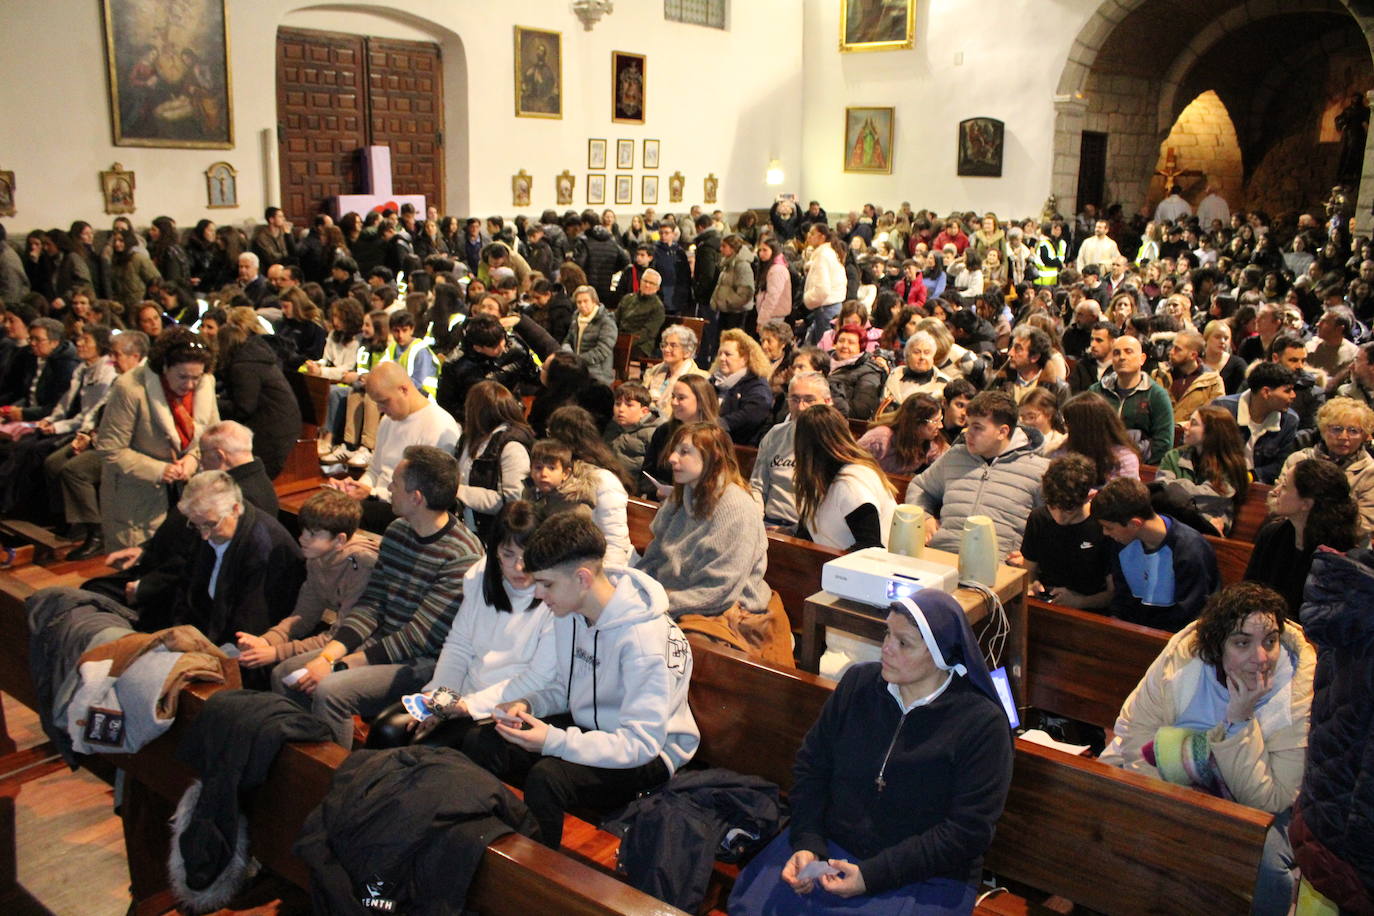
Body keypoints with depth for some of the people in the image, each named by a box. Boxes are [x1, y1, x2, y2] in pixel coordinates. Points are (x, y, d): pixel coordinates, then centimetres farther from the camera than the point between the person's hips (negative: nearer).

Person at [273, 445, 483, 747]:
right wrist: (328, 655, -10)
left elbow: (420, 637, -21)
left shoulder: (462, 555, -21)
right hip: (377, 644, 9)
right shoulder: (397, 531, 7)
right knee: (283, 674, 3)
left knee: (330, 690, -26)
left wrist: (337, 666, -18)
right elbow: (369, 605, 6)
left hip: (421, 664, -8)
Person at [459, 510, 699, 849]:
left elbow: (642, 742, -28)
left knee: (546, 777, -32)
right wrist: (529, 703, -8)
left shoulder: (644, 637, -28)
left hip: (649, 754, -8)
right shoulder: (570, 611, -3)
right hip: (587, 728, 8)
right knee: (479, 743, -9)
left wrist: (555, 741, -34)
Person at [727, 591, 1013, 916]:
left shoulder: (983, 723, -12)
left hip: (924, 880, -4)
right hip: (829, 846, 4)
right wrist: (807, 845, -9)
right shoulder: (858, 682, 2)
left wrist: (873, 875, -19)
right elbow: (811, 765, 7)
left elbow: (968, 832, -14)